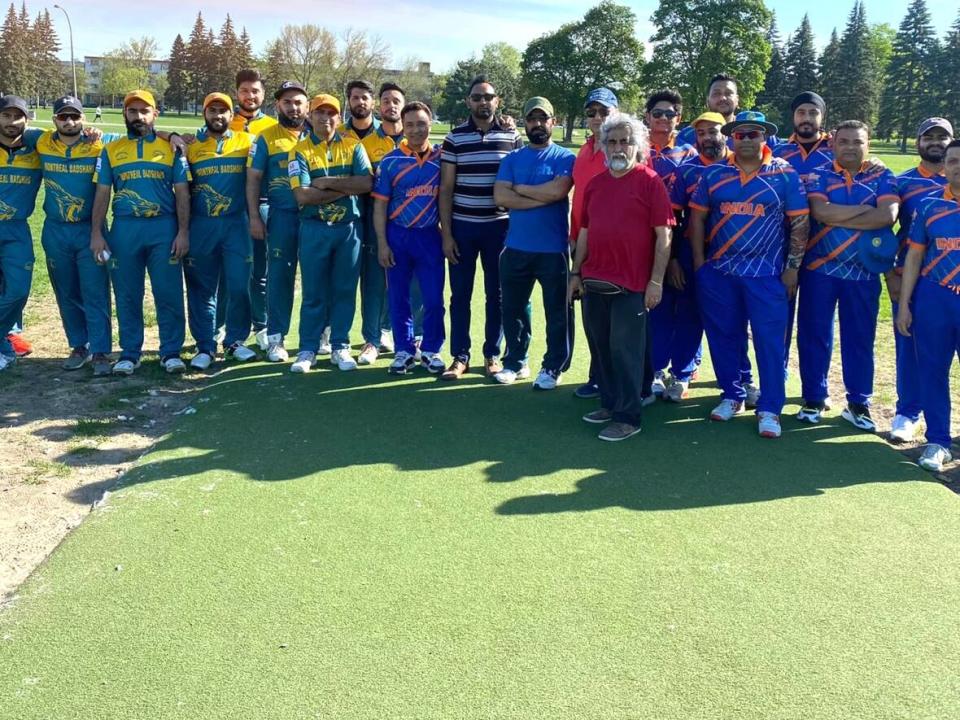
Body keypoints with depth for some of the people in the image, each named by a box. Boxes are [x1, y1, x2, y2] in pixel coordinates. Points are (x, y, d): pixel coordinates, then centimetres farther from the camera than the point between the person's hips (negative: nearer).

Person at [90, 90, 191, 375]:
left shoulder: (171, 148, 6)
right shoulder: (111, 150, 10)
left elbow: (182, 193, 3)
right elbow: (102, 194, 9)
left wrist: (183, 232, -5)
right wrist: (96, 233, 1)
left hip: (164, 228, -1)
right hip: (124, 229, 2)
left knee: (169, 293, 0)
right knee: (127, 295, 6)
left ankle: (171, 352, 10)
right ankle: (130, 353, 16)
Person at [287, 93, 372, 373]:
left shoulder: (352, 146, 5)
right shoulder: (300, 151, -1)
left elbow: (367, 183, -10)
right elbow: (303, 195, -14)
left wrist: (328, 182, -14)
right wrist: (346, 188, -11)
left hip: (349, 228, 2)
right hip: (314, 229, -1)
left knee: (345, 290, 7)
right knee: (314, 292, 4)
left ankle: (340, 347, 18)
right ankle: (308, 349, 14)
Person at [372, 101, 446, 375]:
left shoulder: (441, 159, 2)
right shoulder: (390, 162, -1)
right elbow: (380, 205, 0)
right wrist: (382, 243, -5)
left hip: (430, 236, 1)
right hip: (397, 236, 0)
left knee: (434, 298, 1)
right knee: (399, 298, 6)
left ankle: (431, 350, 17)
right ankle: (404, 351, 19)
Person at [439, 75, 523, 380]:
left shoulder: (512, 136, 3)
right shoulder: (455, 137, 2)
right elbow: (446, 188, 2)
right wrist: (446, 233, -4)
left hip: (499, 226, 0)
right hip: (462, 227, 0)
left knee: (496, 294, 7)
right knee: (460, 294, 5)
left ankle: (492, 354, 19)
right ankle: (459, 356, 15)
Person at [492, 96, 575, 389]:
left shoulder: (565, 158, 0)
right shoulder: (512, 159, 9)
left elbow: (557, 191, -19)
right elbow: (500, 197, -6)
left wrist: (519, 188, -7)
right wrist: (541, 198, -13)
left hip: (554, 249, -3)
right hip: (515, 248, 4)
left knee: (557, 312, 4)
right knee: (513, 308, 13)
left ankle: (553, 367, 17)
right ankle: (515, 362, 27)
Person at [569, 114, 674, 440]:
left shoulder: (650, 181, -5)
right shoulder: (595, 183, 12)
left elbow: (663, 235, -9)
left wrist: (656, 280, -13)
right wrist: (576, 273, 13)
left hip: (631, 283, -6)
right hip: (594, 281, 6)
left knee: (625, 349, -2)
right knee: (600, 347, 13)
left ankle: (628, 417, 7)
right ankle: (609, 403, 27)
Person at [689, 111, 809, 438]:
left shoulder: (785, 174, 0)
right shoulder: (714, 174, 5)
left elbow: (799, 222, 0)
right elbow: (697, 217, 7)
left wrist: (792, 268, -4)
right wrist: (699, 262, 1)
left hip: (766, 274, -2)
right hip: (717, 272, 2)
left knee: (769, 341, -1)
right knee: (723, 337, 10)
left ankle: (770, 410, 9)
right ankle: (732, 396, 27)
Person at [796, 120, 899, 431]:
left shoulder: (883, 178, 5)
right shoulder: (818, 176, 2)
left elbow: (888, 216, -13)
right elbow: (820, 212, -17)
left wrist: (837, 216, -13)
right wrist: (867, 208, -11)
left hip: (864, 272, 1)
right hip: (819, 269, -1)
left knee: (860, 338, 8)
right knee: (814, 335, 5)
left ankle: (858, 403, 19)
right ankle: (813, 399, 18)